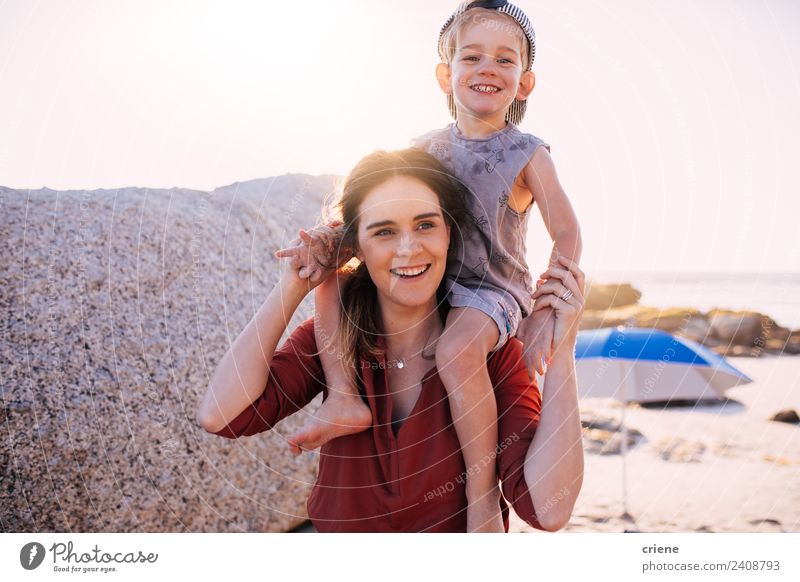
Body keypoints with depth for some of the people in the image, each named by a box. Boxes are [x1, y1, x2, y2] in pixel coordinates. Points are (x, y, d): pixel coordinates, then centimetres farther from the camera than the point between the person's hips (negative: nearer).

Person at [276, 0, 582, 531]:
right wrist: (329, 245, -12)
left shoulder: (528, 155, -5)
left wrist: (546, 313, -23)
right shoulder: (425, 149, 6)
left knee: (457, 348, -38)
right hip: (427, 283, 6)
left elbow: (567, 236, -8)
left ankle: (483, 490, -24)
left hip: (493, 293, -5)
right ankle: (345, 398, -13)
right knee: (328, 276, -6)